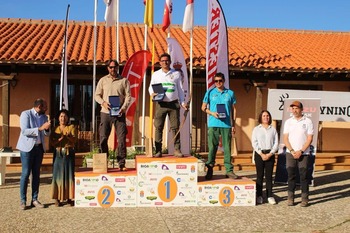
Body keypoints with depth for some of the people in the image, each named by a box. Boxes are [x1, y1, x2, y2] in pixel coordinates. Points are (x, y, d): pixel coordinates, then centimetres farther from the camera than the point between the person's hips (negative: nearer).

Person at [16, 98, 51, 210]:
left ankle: (34, 199, 11)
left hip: (39, 147, 6)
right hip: (27, 148, -5)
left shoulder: (44, 117, 10)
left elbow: (47, 134, 13)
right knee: (25, 173, -5)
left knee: (36, 174, 6)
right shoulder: (26, 114, -7)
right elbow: (25, 131, -18)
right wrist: (40, 128, -24)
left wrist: (47, 129, -10)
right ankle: (23, 201, 1)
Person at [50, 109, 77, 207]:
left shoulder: (71, 127, 8)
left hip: (69, 153, -1)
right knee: (58, 175, -2)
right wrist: (60, 138, -16)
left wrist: (67, 136, -22)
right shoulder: (55, 129, 12)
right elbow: (52, 142, 1)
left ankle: (69, 197, 3)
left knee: (69, 175, -2)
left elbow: (74, 139, -5)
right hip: (58, 154, 1)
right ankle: (57, 198, 1)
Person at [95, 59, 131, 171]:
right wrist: (103, 103, -9)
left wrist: (124, 107, -12)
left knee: (122, 138, -5)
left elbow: (128, 96, 3)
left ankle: (122, 163, 0)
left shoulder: (124, 80, 9)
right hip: (105, 113, 1)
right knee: (103, 138, 0)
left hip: (119, 113, -1)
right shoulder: (103, 80, 13)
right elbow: (97, 95, 11)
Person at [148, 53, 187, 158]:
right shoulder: (156, 74, 10)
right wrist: (152, 93, -9)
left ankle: (177, 150, 5)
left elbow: (180, 89, 12)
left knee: (175, 127, 0)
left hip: (174, 104, 0)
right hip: (161, 104, 0)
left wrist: (182, 102, 4)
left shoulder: (176, 74, 10)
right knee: (158, 127, -1)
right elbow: (151, 87, 14)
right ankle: (158, 151, 4)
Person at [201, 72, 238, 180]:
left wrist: (233, 125, 9)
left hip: (226, 124, 1)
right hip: (213, 124, -1)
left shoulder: (230, 93, 10)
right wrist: (212, 113, -9)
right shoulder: (210, 92, 7)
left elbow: (233, 110, 14)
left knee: (227, 147, 2)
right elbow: (204, 107, 10)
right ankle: (209, 170, 9)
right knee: (212, 147, 1)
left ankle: (229, 170, 7)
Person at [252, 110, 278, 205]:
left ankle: (270, 196, 6)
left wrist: (270, 154, -9)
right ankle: (259, 196, 7)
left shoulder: (273, 129, 9)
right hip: (259, 153, -1)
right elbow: (254, 143, -1)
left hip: (270, 154, 1)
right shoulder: (256, 129, 7)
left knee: (269, 175, 2)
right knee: (260, 175, 2)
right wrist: (261, 154, -11)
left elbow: (276, 143, 3)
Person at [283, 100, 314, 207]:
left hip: (303, 153, -2)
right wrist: (292, 151, -8)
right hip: (290, 153, 2)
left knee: (303, 175, -1)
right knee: (291, 175, 4)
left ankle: (304, 199, 6)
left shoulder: (308, 122, 0)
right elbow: (285, 138, 3)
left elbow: (309, 139, -4)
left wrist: (300, 151, -12)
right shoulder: (288, 122, 7)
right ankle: (290, 198, 11)